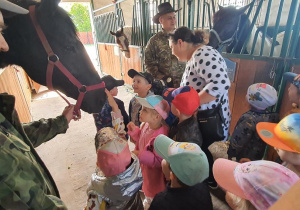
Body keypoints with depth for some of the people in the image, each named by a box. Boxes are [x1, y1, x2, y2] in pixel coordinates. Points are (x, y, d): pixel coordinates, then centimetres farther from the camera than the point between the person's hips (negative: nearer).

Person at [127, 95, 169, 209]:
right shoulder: (146, 125, -12)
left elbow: (160, 161, -32)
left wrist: (142, 156, -34)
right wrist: (134, 131, -7)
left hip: (155, 175, -8)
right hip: (146, 170, 9)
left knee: (153, 200, 21)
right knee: (147, 191, 37)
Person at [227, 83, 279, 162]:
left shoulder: (247, 119, -35)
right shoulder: (273, 117, -16)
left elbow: (237, 140, -25)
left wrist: (230, 154, -9)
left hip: (244, 157, -6)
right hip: (260, 156, 6)